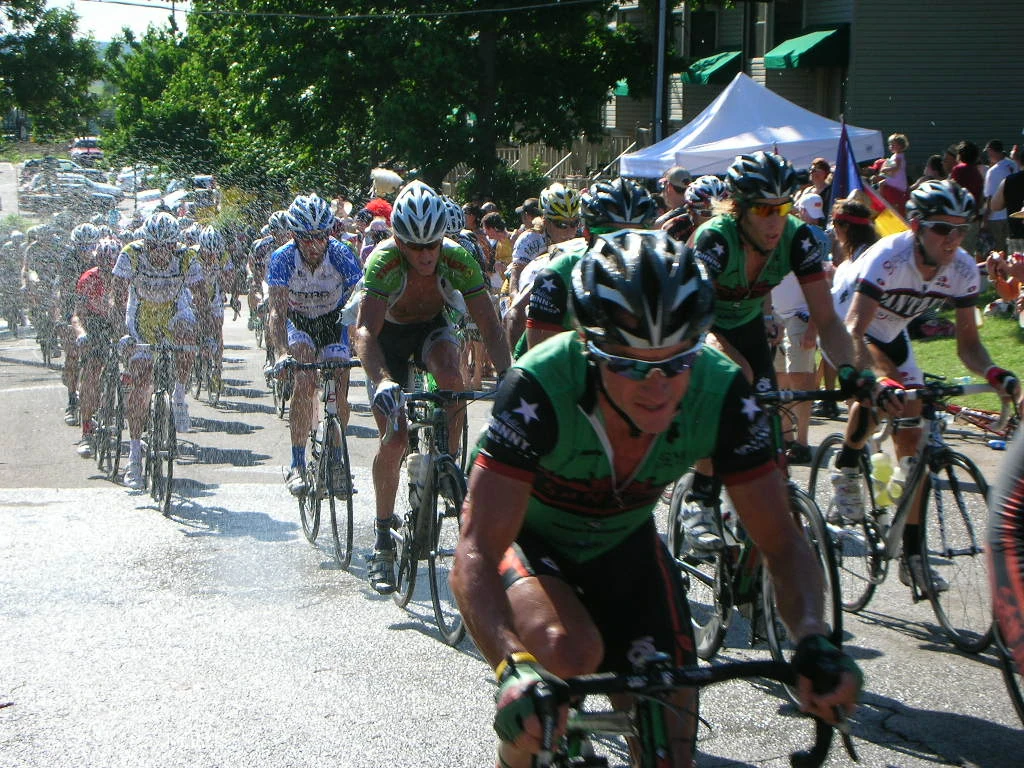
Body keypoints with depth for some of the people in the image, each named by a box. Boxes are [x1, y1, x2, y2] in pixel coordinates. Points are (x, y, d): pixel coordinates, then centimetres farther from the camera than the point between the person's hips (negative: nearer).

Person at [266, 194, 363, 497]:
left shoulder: (342, 255, -27)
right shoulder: (283, 258, -27)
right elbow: (277, 311, -33)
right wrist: (281, 354, -49)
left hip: (334, 321, 1)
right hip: (298, 321, -1)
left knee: (339, 395, -10)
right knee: (304, 381, -25)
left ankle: (335, 462, 12)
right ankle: (297, 465, -20)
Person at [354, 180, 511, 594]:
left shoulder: (458, 260, -28)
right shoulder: (384, 261, -34)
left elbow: (489, 326, -27)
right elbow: (365, 330, -42)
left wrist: (506, 374, -43)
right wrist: (382, 381, -59)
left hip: (432, 327, 1)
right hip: (389, 333, -1)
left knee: (449, 373, -34)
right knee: (394, 439, -12)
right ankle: (383, 541, 2)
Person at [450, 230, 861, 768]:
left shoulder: (719, 392, -27)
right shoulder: (540, 387, -37)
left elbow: (782, 541, -20)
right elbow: (475, 553, -41)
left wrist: (814, 642, -39)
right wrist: (514, 668, -58)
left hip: (623, 543, 3)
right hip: (528, 538, -3)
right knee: (570, 652, -33)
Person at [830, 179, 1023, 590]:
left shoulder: (963, 269, -21)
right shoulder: (888, 258, -37)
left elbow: (967, 341, -14)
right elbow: (853, 333, -44)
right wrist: (879, 381, -61)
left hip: (891, 334, 5)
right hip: (844, 323, -5)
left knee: (912, 436, -1)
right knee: (880, 386, -36)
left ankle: (912, 556, 5)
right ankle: (846, 469, -10)